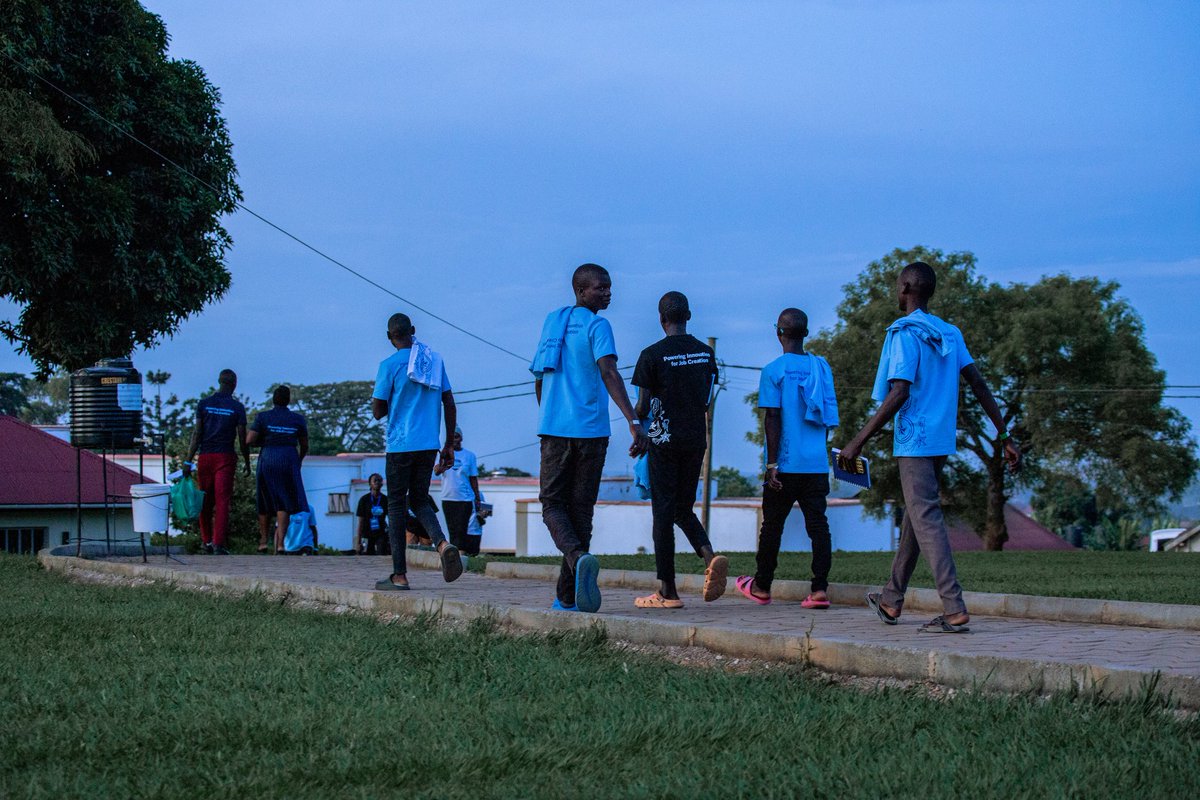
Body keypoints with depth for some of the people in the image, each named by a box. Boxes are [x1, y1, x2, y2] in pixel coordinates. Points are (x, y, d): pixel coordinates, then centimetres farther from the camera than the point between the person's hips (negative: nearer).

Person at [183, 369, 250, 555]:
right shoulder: (237, 407, -1)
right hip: (226, 457, -2)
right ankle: (219, 544, -12)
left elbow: (197, 434, -2)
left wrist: (188, 460, -3)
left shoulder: (204, 404, 3)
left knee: (205, 502, 12)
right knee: (222, 501, -4)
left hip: (205, 456, 2)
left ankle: (206, 541, 20)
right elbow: (242, 438, -1)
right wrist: (247, 462, 11)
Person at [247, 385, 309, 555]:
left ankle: (263, 541, 17)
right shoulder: (298, 419, 4)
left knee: (266, 502, 16)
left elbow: (249, 440, -8)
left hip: (267, 460, 0)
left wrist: (263, 442, 12)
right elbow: (304, 446, 11)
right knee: (284, 503, 0)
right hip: (289, 460, 0)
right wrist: (299, 461, 29)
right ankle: (280, 544, -15)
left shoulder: (262, 417, -1)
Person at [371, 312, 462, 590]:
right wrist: (449, 445, 14)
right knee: (419, 501, 16)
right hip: (429, 446, 5)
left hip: (400, 446, -5)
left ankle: (399, 575, 1)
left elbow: (378, 411, -5)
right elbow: (450, 404, 9)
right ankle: (442, 543, -13)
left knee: (396, 506, 3)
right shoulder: (435, 360, 9)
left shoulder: (390, 365, -6)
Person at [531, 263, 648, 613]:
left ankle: (578, 557, -25)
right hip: (591, 431, -3)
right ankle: (568, 597, 8)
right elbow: (608, 372, -21)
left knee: (552, 504, 7)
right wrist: (633, 422, -29)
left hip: (553, 427, 3)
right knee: (581, 509, 6)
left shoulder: (552, 320, 13)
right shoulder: (597, 326, -5)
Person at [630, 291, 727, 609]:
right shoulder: (706, 353, 6)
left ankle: (667, 592, 1)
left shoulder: (652, 355, -9)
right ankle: (709, 555, -11)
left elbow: (643, 406, -8)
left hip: (664, 440, -5)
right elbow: (706, 400, 12)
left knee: (663, 512, 1)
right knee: (684, 509, 17)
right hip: (696, 439, 5)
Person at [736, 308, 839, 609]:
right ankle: (819, 589, -6)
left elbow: (772, 418, -10)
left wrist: (772, 464, -9)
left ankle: (761, 587, 21)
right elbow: (829, 416, 14)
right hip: (817, 463, 4)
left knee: (772, 525, 9)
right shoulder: (822, 367, 7)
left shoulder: (774, 370, -7)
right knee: (817, 523, 2)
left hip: (786, 464, -4)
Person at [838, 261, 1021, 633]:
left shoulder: (905, 333, -11)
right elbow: (979, 385, 8)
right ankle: (891, 601, 29)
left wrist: (858, 442, -18)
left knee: (926, 520, -9)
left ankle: (955, 610, -17)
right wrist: (1005, 437, 10)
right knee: (915, 515, 18)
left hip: (914, 441, -8)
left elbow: (899, 394, -20)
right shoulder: (950, 334, 12)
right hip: (941, 440, 8)